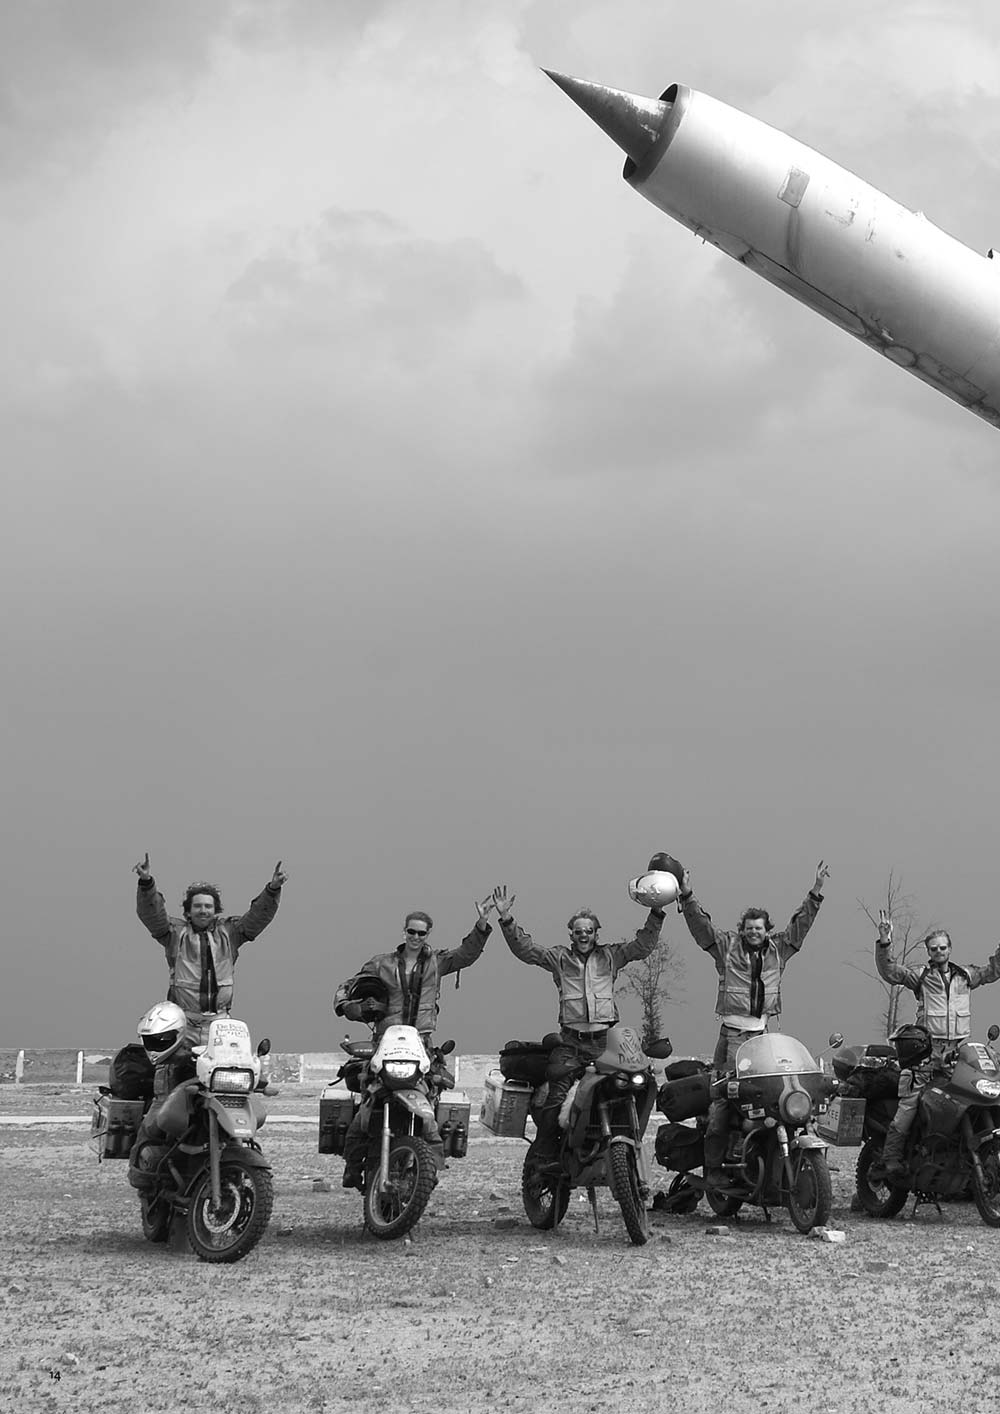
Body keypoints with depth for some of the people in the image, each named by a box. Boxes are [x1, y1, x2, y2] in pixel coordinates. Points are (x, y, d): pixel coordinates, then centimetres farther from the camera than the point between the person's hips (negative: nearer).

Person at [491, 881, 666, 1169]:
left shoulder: (610, 955, 15)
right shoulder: (559, 956, 12)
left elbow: (642, 945, 8)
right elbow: (525, 949, 5)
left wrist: (656, 914, -3)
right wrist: (506, 919, -7)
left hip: (606, 1039, 1)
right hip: (570, 1041, -1)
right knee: (556, 1097, -14)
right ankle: (542, 1157, -10)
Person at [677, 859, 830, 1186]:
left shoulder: (778, 948, 15)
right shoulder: (726, 945, 5)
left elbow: (800, 923, 15)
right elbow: (701, 924, -3)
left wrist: (816, 893, 7)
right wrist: (687, 897, -16)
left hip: (764, 1031, 4)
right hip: (733, 1032, -4)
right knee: (722, 1095, -8)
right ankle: (713, 1165, -8)